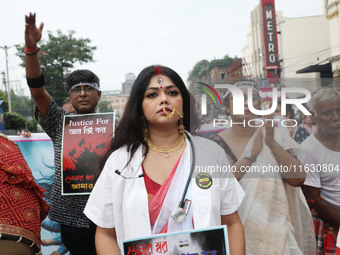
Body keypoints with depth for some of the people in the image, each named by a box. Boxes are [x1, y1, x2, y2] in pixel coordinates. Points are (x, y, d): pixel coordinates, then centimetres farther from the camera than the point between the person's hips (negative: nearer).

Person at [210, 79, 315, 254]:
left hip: (276, 230, 2)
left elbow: (298, 179, -11)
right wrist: (251, 154, -27)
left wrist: (272, 143, -23)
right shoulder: (217, 144, -7)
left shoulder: (276, 135, -2)